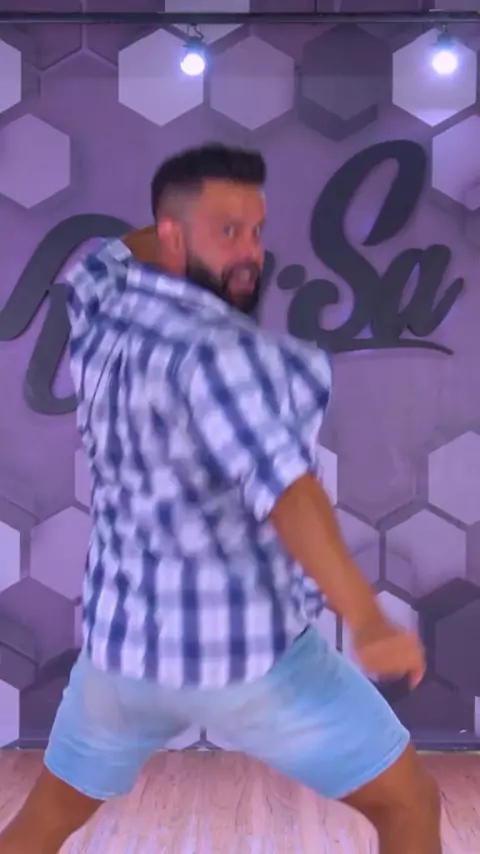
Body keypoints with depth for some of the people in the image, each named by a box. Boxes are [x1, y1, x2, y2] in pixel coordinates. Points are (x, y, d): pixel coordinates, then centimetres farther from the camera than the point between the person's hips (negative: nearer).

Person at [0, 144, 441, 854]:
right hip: (247, 649, -7)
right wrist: (367, 617, -45)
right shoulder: (212, 348, -23)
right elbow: (278, 478, -38)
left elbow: (121, 250, 26)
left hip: (126, 636, 7)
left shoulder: (100, 312, 1)